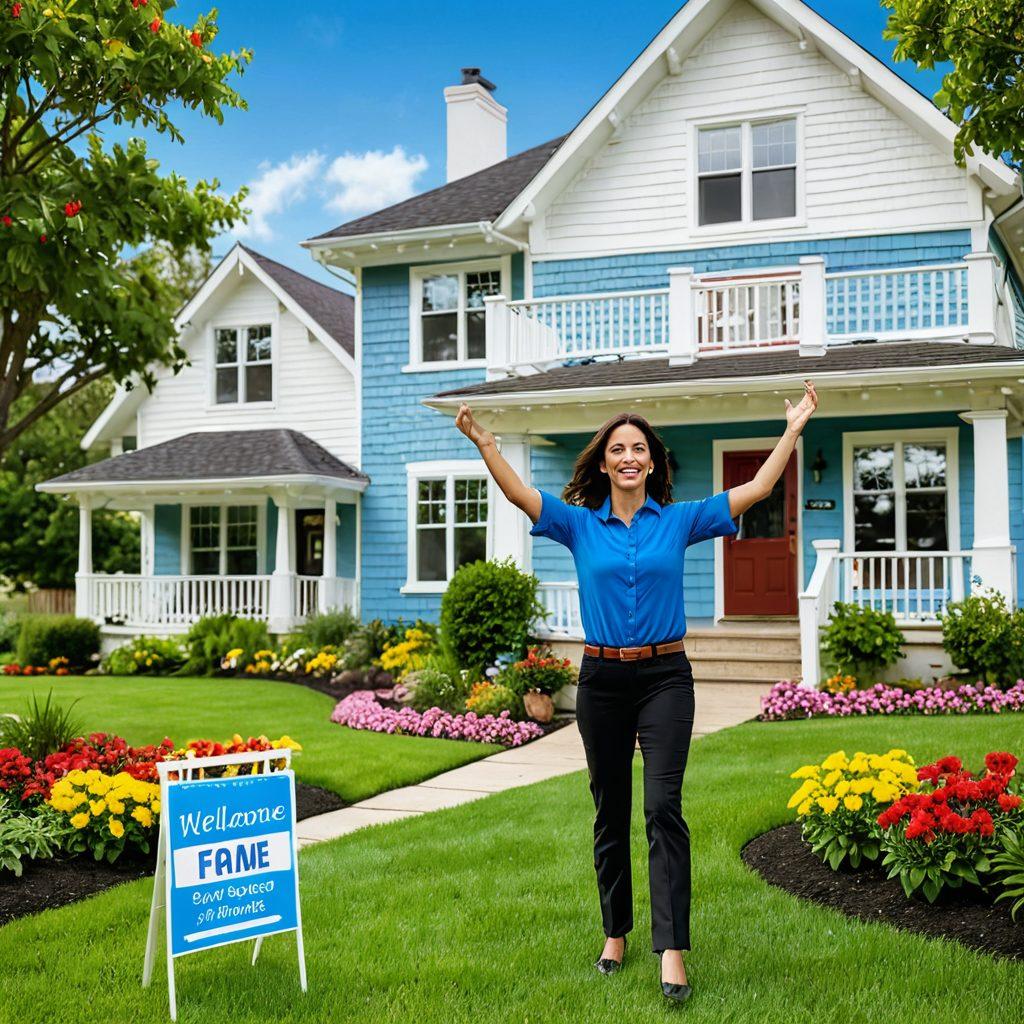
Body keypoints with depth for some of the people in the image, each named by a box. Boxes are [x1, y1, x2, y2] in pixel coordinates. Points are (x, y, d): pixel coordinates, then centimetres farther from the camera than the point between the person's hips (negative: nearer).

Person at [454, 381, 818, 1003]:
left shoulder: (679, 521, 3)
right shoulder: (580, 524, 4)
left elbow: (757, 490, 1)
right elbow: (519, 493, -7)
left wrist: (793, 430, -4)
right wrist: (483, 441, -19)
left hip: (665, 677, -1)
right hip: (602, 678, 2)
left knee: (664, 808, -12)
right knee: (610, 813, 11)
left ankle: (672, 951, -14)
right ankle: (615, 934, 26)